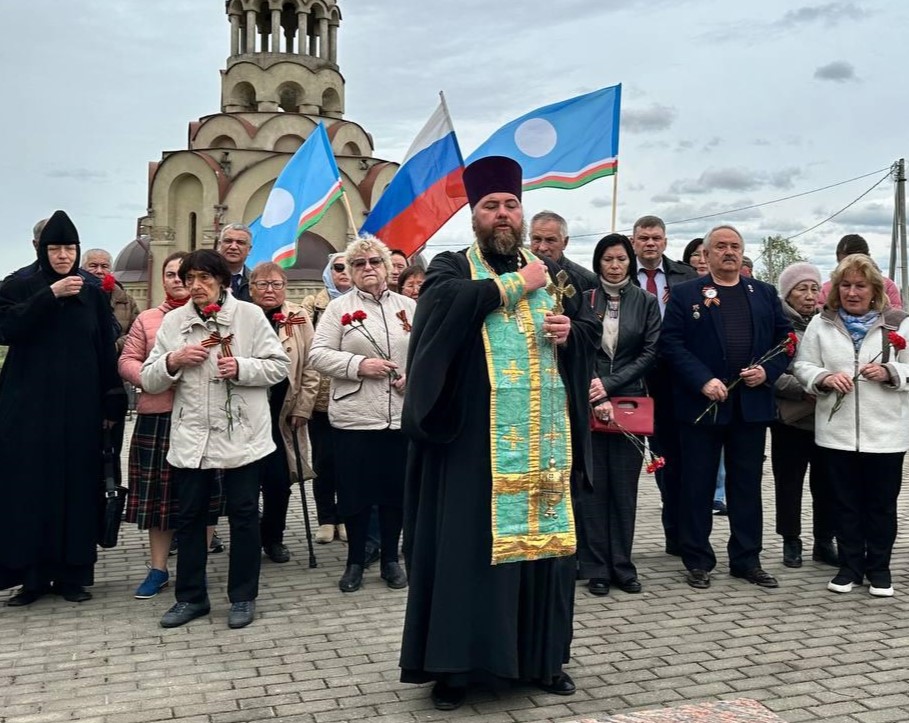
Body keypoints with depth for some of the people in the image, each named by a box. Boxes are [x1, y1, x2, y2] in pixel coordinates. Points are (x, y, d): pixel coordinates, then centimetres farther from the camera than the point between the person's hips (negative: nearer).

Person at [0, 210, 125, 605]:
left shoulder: (93, 294, 8)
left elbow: (106, 351, 6)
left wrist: (111, 404, 1)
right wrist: (50, 295, -20)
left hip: (79, 407, 1)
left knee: (77, 485, 2)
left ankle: (73, 573, 11)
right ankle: (32, 574, 8)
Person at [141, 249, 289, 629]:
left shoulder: (250, 315, -2)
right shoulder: (173, 321, 6)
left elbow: (279, 366, -3)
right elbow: (149, 381, 5)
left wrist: (241, 367, -17)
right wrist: (173, 361, -13)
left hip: (241, 434, -3)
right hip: (190, 435, 3)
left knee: (243, 515, 6)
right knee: (189, 516, 10)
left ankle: (243, 597, 20)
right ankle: (191, 597, 25)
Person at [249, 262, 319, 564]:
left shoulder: (298, 318, 2)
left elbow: (309, 369, 4)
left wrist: (302, 409, 0)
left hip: (283, 414, 2)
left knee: (280, 479, 5)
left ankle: (273, 537, 26)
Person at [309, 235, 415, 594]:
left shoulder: (409, 307, 10)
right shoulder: (339, 308, 3)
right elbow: (318, 354, -4)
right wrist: (359, 365, -15)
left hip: (402, 415, 2)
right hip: (353, 416, -2)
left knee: (395, 489, 9)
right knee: (355, 491, 5)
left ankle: (390, 559, 24)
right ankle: (355, 561, 21)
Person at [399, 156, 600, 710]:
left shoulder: (550, 271, 17)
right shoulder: (452, 267, 4)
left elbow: (595, 329, 16)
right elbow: (450, 302, -20)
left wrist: (570, 332, -6)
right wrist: (517, 284, -11)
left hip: (544, 436, 4)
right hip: (475, 436, -4)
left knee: (544, 536, 8)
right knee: (468, 543, -2)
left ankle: (542, 656, 22)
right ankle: (456, 663, 9)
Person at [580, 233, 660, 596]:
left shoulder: (646, 302, 6)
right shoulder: (584, 299, 4)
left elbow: (650, 353, 1)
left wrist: (609, 383, -10)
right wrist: (596, 397, -15)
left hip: (629, 400, 1)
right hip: (589, 400, -1)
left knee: (625, 485, 4)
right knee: (592, 484, -1)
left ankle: (622, 566, 12)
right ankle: (595, 567, 6)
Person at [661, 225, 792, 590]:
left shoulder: (765, 293, 12)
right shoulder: (685, 294, 1)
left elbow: (785, 338, 11)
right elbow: (671, 343, -7)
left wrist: (768, 371, -7)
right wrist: (703, 381, -17)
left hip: (752, 404, 3)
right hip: (701, 404, -3)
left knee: (747, 485, 11)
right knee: (697, 485, 4)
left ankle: (747, 559, 22)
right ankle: (698, 561, 15)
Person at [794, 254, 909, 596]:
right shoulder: (821, 324, 6)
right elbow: (802, 367, 5)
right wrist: (825, 378, -14)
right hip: (837, 430, 1)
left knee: (882, 504, 7)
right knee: (845, 503, 9)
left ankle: (879, 568, 21)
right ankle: (850, 567, 20)